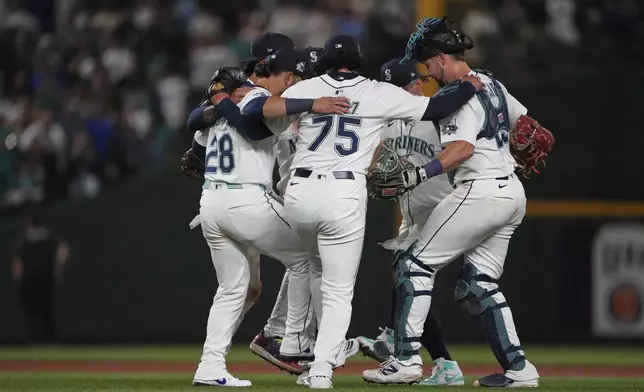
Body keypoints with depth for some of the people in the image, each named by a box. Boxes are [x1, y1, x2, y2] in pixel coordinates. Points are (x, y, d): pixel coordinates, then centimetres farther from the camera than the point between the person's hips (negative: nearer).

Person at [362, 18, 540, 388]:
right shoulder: (491, 84, 13)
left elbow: (463, 148, -28)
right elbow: (521, 118, 29)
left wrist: (418, 175, -36)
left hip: (480, 191, -9)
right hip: (513, 193, 9)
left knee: (416, 264, -4)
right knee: (479, 284, 13)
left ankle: (407, 359, -10)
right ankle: (518, 368, 5)